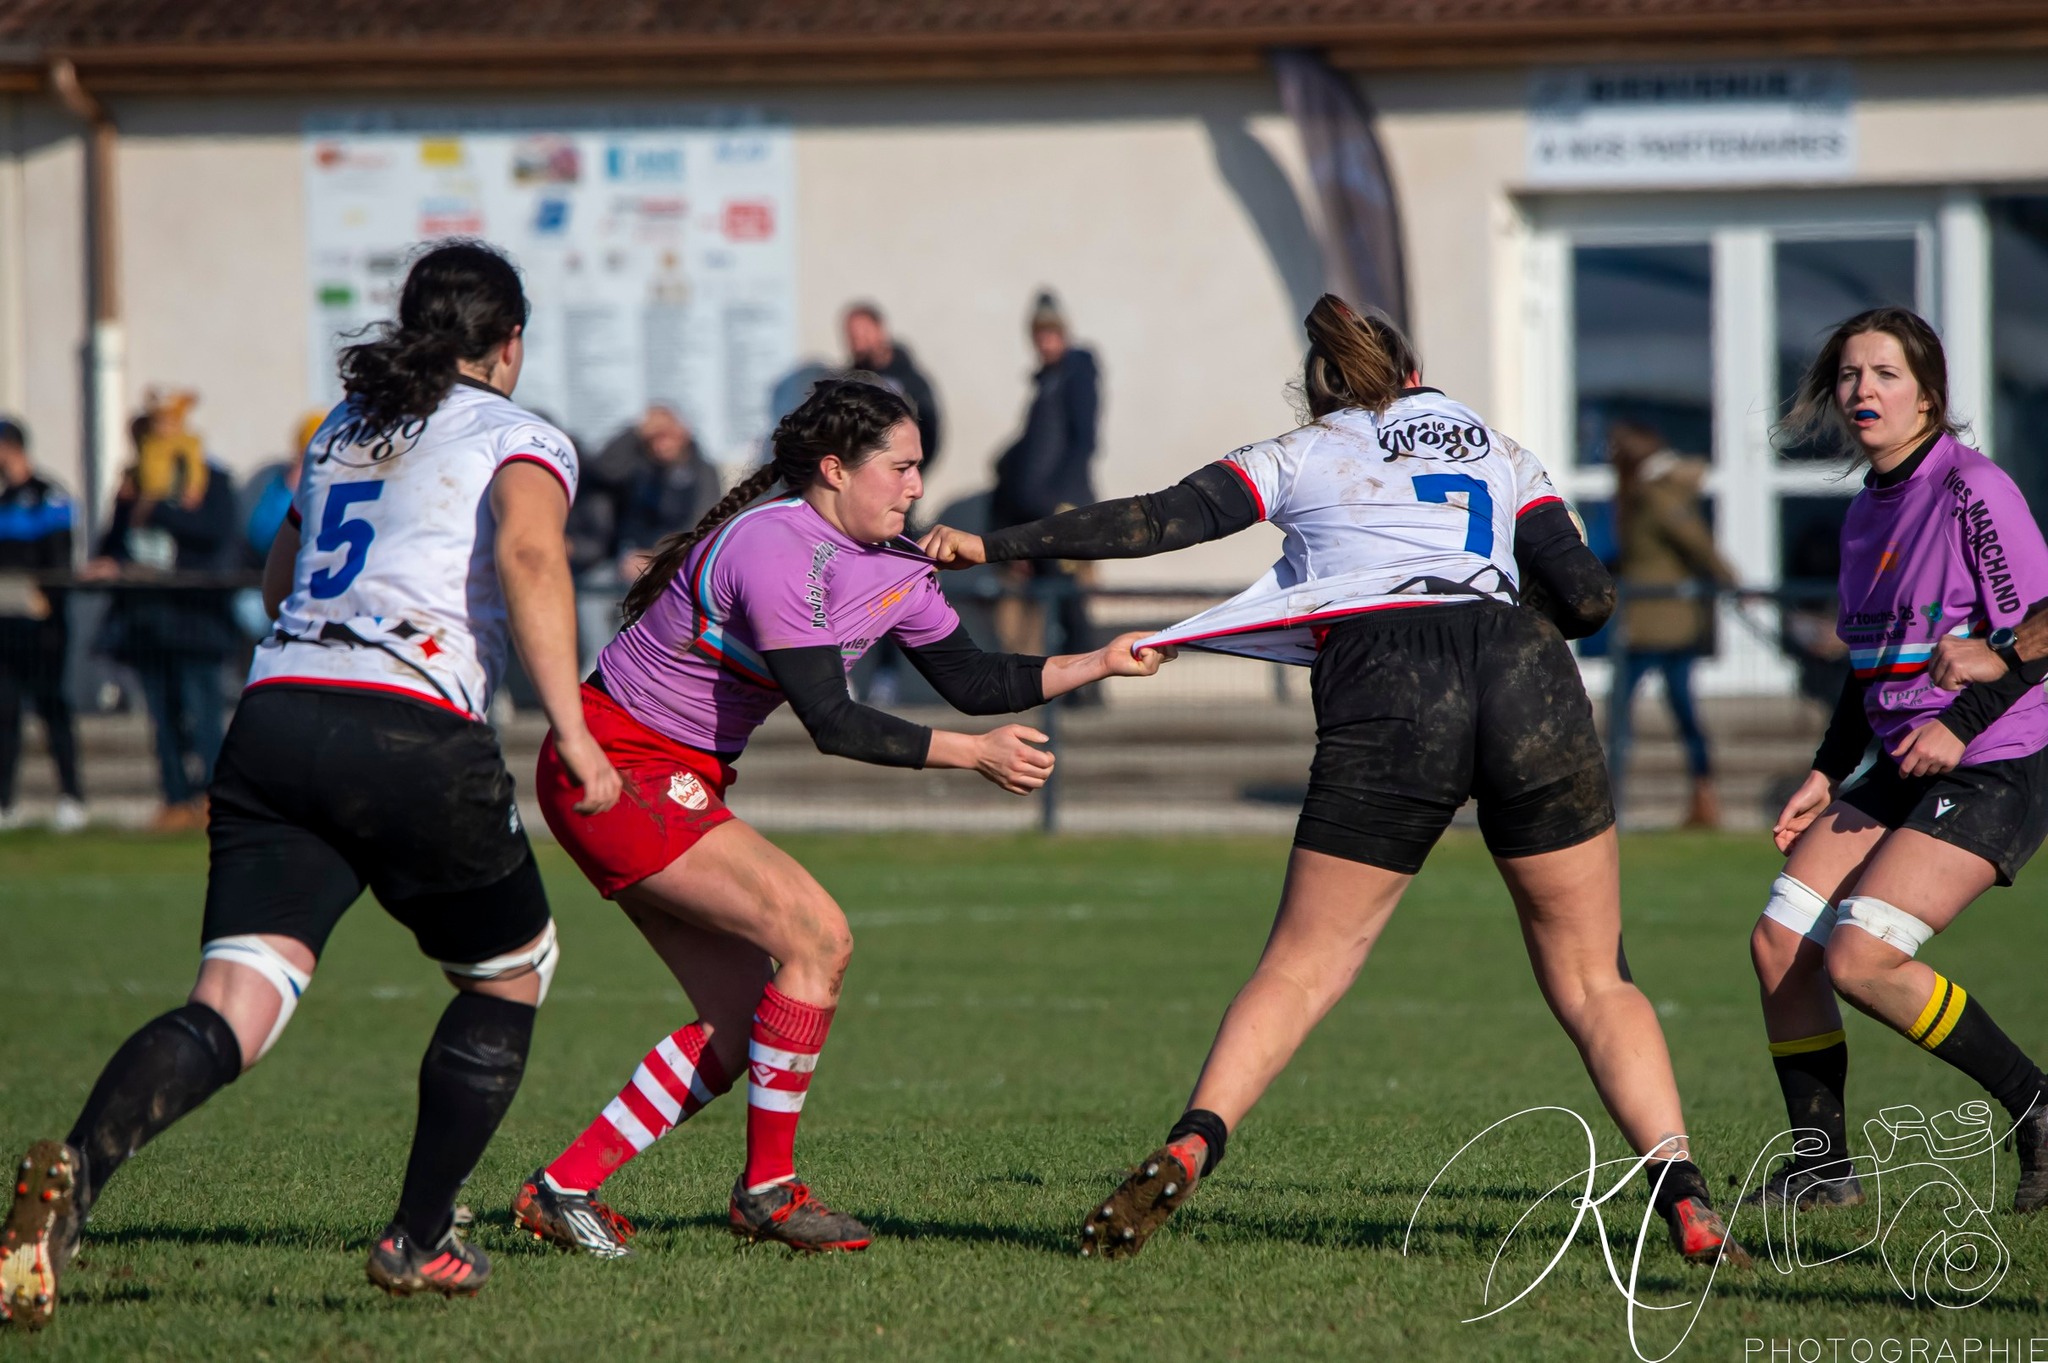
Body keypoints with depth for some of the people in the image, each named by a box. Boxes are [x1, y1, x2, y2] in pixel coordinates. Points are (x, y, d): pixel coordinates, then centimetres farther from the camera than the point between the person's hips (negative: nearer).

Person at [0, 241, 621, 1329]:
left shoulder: (342, 428, 27)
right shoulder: (521, 439, 8)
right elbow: (528, 553, -14)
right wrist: (571, 729, -15)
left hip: (274, 710, 5)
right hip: (411, 733, -5)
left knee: (234, 1009, -8)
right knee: (512, 971, 21)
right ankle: (419, 1241, 18)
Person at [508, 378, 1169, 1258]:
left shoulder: (891, 567, 6)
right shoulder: (775, 551, -23)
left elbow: (969, 679, 11)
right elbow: (832, 723, -26)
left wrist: (1101, 663, 2)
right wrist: (973, 754, -23)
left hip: (676, 784, 10)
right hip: (618, 771, -10)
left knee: (745, 1018, 5)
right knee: (816, 938, -18)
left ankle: (565, 1188, 8)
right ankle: (767, 1189, -8)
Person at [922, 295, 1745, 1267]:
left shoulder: (1301, 456, 22)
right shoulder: (1500, 452, 27)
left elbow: (1164, 520, 12)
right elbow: (1586, 599, 16)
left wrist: (996, 546, 15)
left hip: (1384, 697, -1)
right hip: (1529, 684, 1)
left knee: (1301, 968, 6)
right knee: (1593, 981, 10)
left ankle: (1188, 1150, -15)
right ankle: (1684, 1201, -5)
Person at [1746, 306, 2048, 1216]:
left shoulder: (1974, 491, -12)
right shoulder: (1867, 511, 13)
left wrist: (1963, 722, -23)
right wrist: (1827, 774, 15)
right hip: (1900, 767, 8)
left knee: (1861, 959, -20)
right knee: (1779, 943, -3)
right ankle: (1823, 1168, 6)